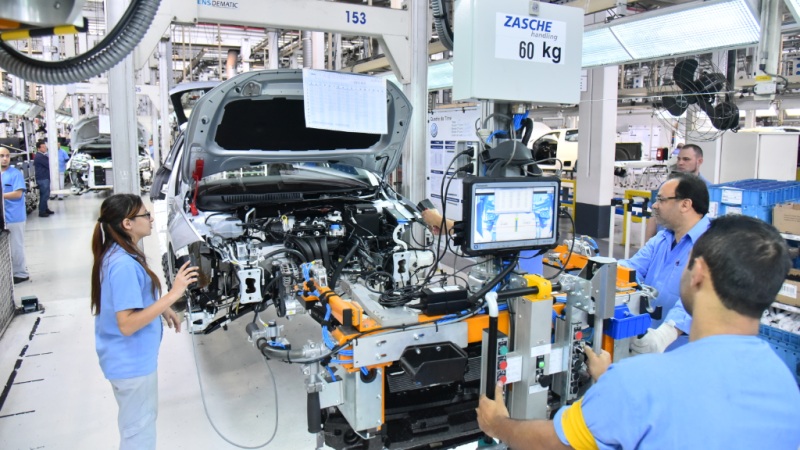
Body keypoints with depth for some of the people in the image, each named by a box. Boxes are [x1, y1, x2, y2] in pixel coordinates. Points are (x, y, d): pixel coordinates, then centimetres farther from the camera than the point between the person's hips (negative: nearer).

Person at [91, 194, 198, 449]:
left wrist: (162, 308, 10)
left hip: (129, 358, 10)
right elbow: (127, 324, -30)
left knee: (144, 419, 27)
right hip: (131, 362, -10)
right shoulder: (124, 264, -28)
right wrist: (172, 295, -32)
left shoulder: (116, 254, 3)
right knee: (139, 428, 9)